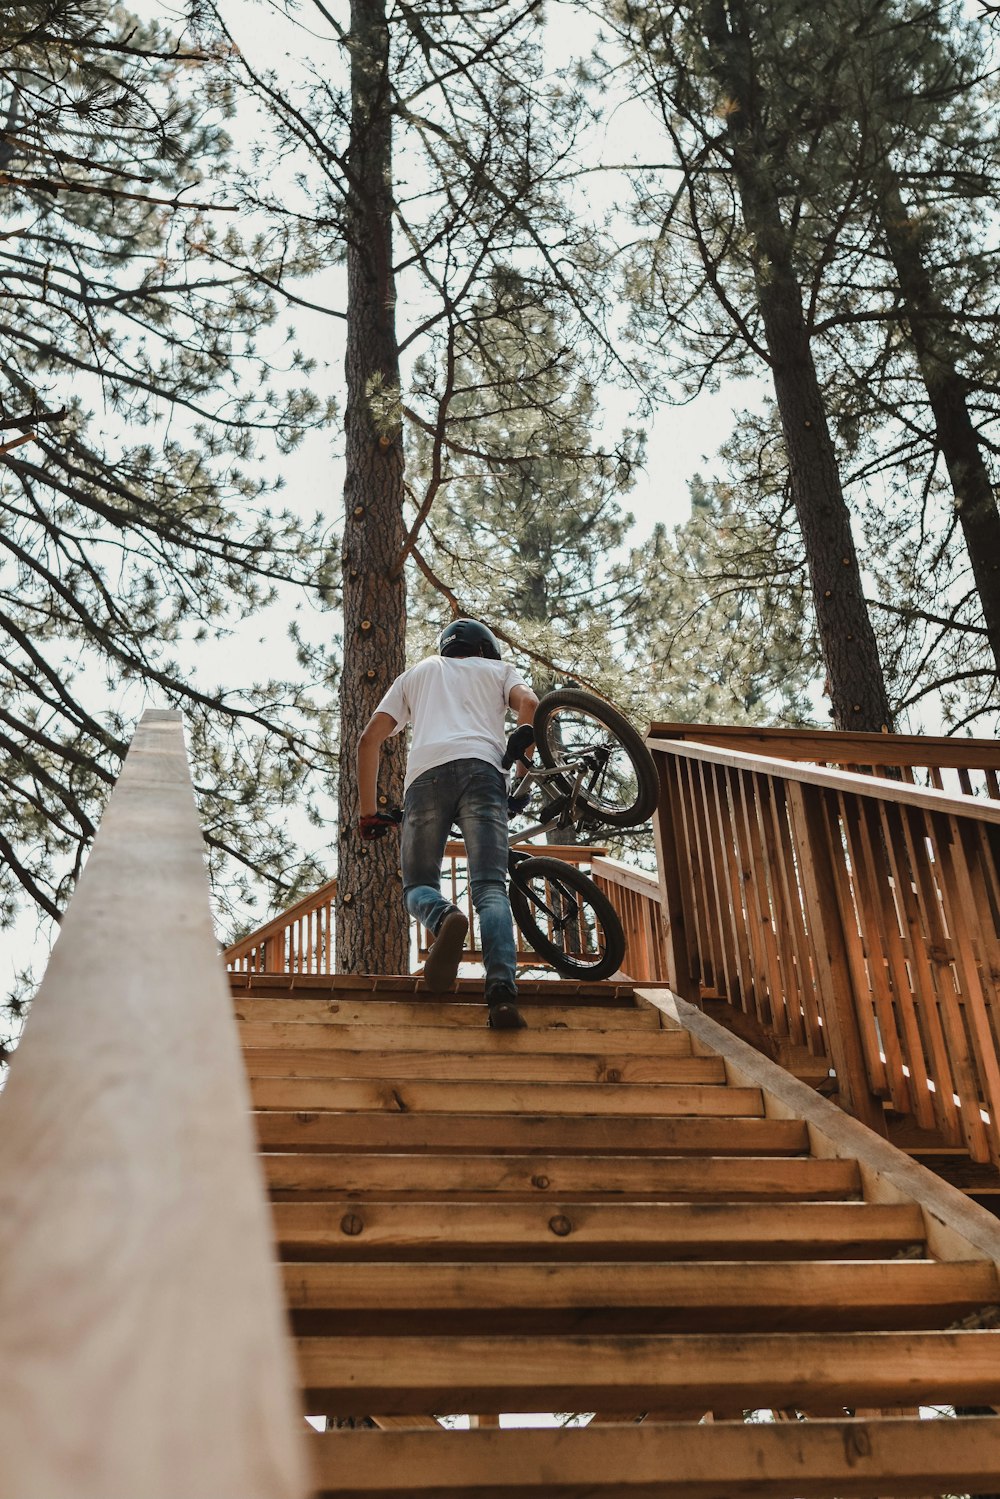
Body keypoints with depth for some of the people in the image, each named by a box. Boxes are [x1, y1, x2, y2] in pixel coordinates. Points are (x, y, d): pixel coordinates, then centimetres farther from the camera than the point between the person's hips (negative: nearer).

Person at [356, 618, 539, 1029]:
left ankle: (444, 918, -26)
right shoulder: (499, 668, 31)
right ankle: (502, 992, -28)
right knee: (490, 889, -7)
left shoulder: (417, 673, 36)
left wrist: (369, 812, 22)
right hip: (481, 770, -1)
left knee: (418, 885, 10)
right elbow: (529, 703, 5)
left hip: (425, 774, 1)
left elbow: (369, 739, 23)